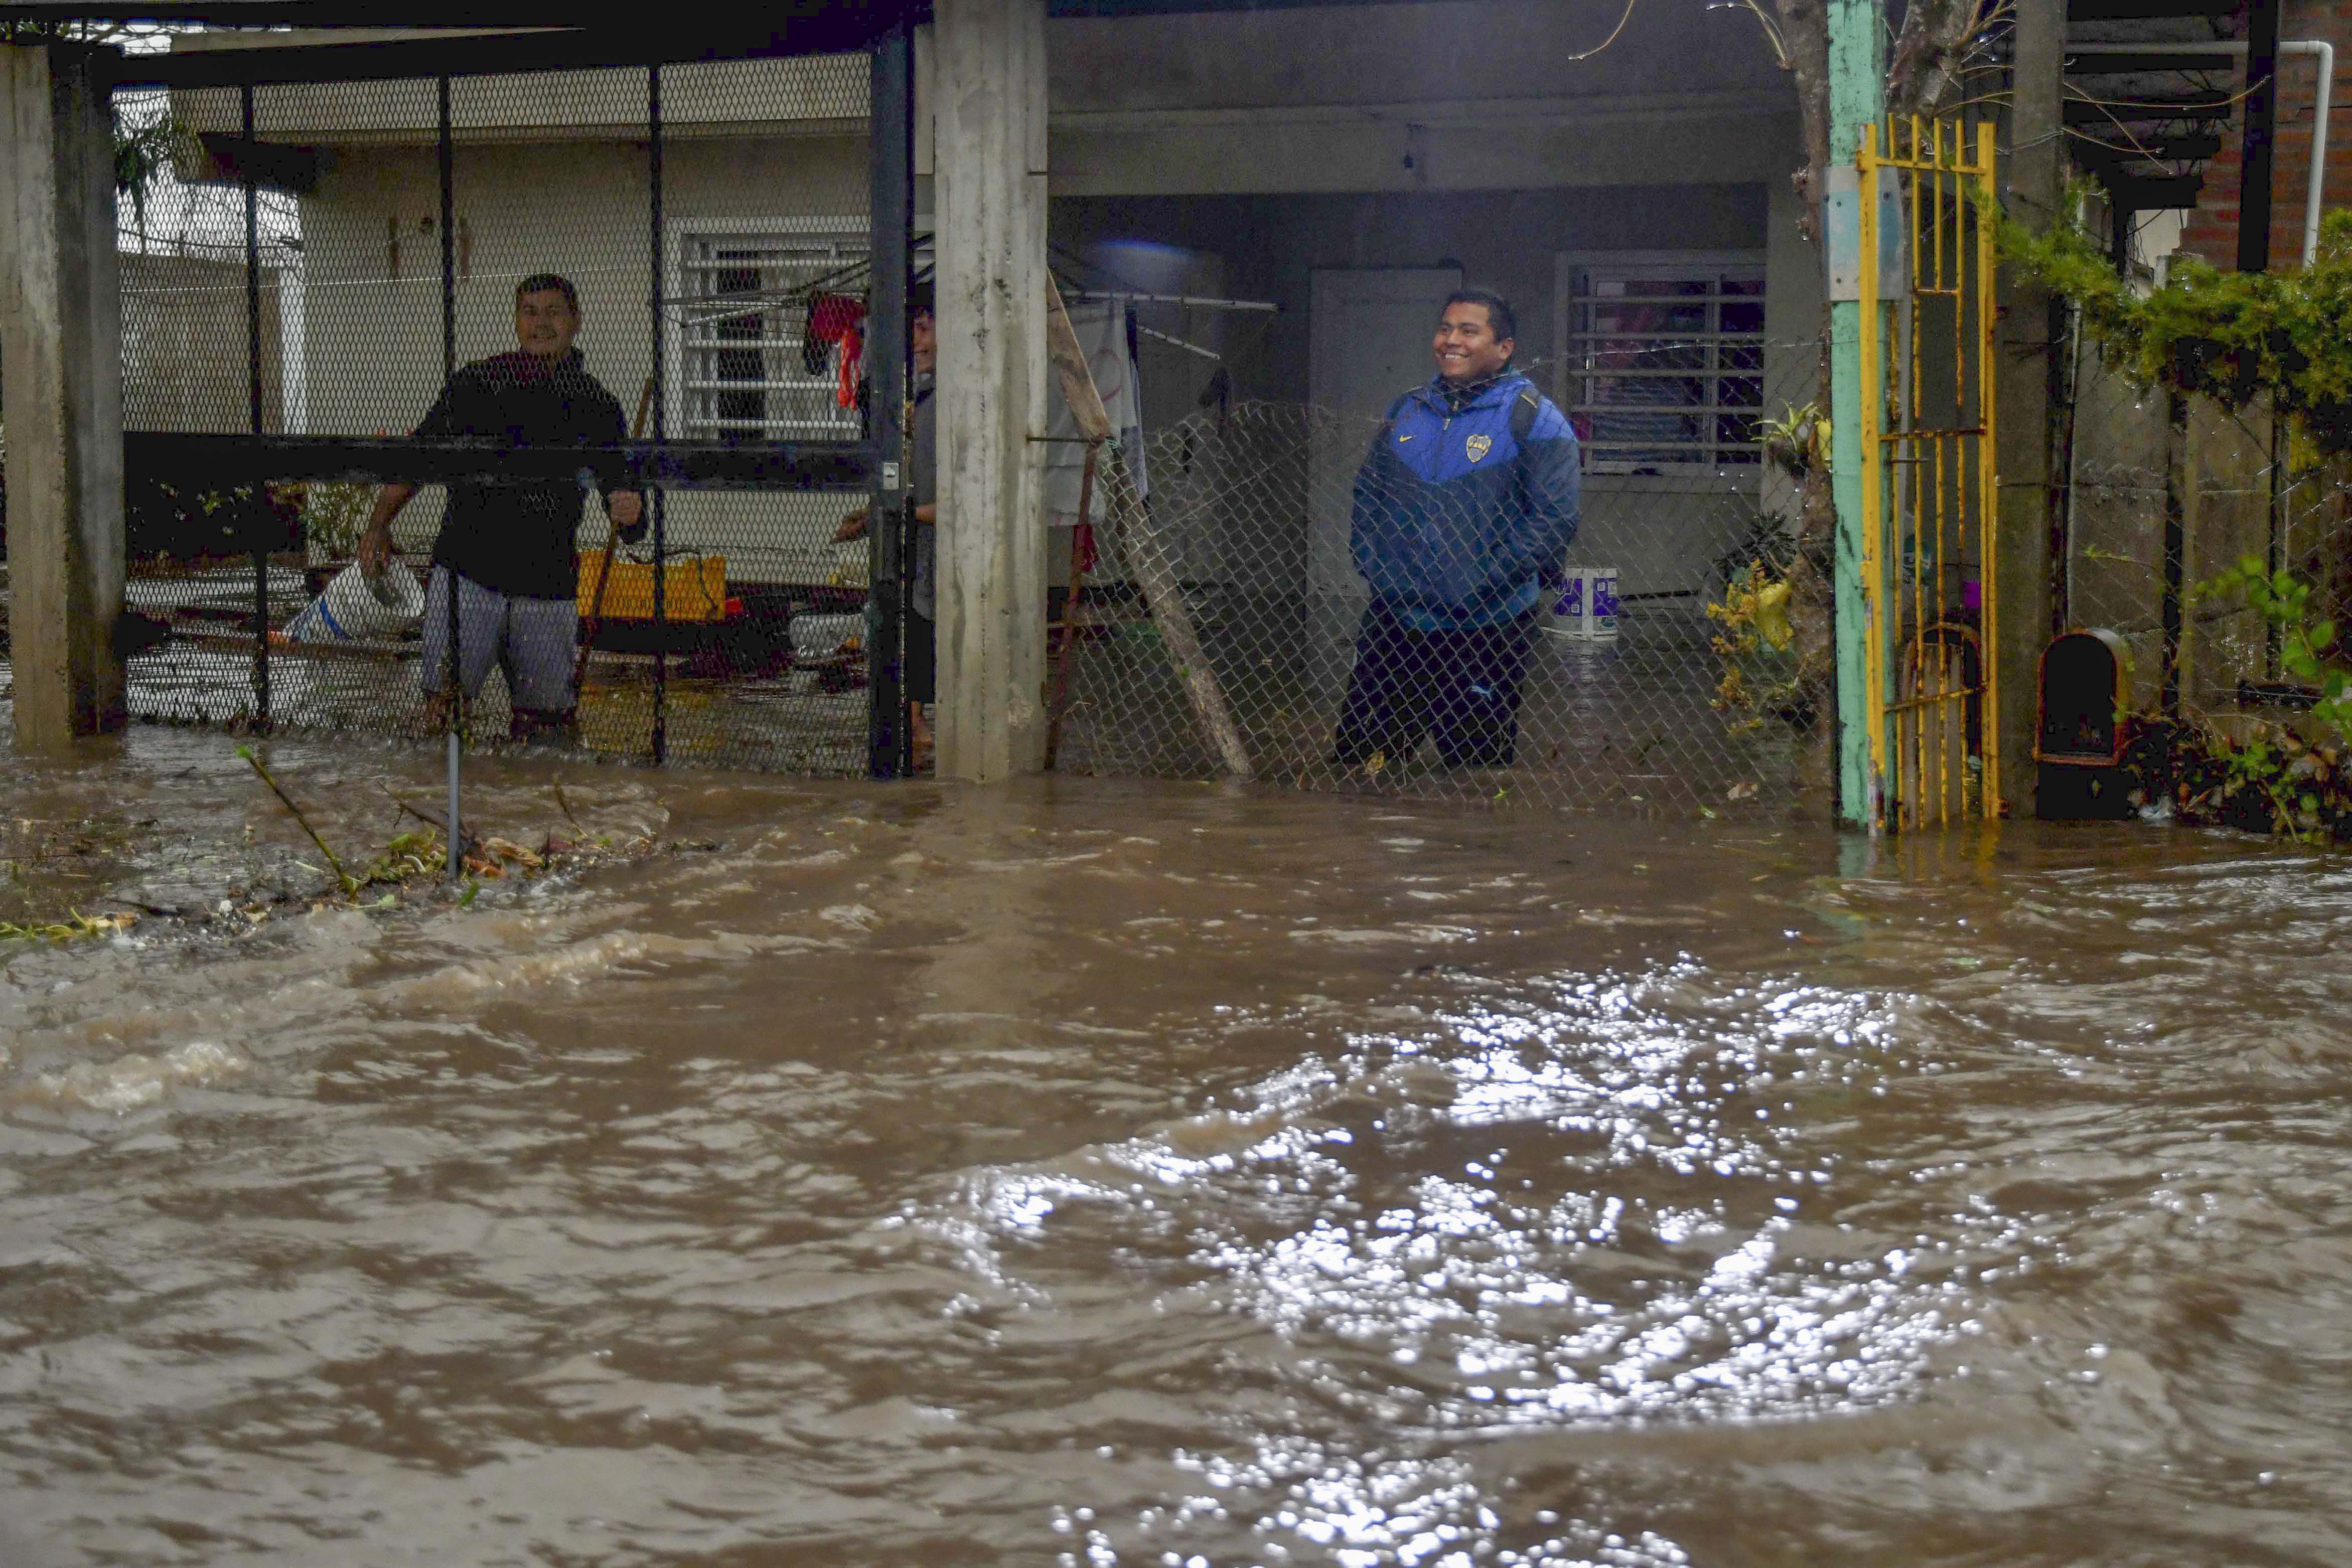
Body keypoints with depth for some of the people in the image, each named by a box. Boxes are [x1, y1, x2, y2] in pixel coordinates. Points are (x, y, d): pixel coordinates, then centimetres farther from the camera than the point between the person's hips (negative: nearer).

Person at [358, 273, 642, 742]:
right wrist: (379, 524, 5)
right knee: (444, 702, -11)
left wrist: (629, 513, -15)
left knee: (545, 718, 3)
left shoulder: (595, 404, 6)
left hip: (548, 584, 1)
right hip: (466, 568, -1)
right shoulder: (475, 383, 5)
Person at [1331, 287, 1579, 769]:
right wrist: (1370, 563, 4)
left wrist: (1482, 583, -18)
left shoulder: (1534, 421, -7)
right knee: (1355, 757, 9)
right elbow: (1367, 492, 19)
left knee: (1475, 765, 5)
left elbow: (1553, 519, -13)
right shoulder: (1405, 411, 11)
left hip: (1484, 634, -5)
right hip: (1390, 623, 5)